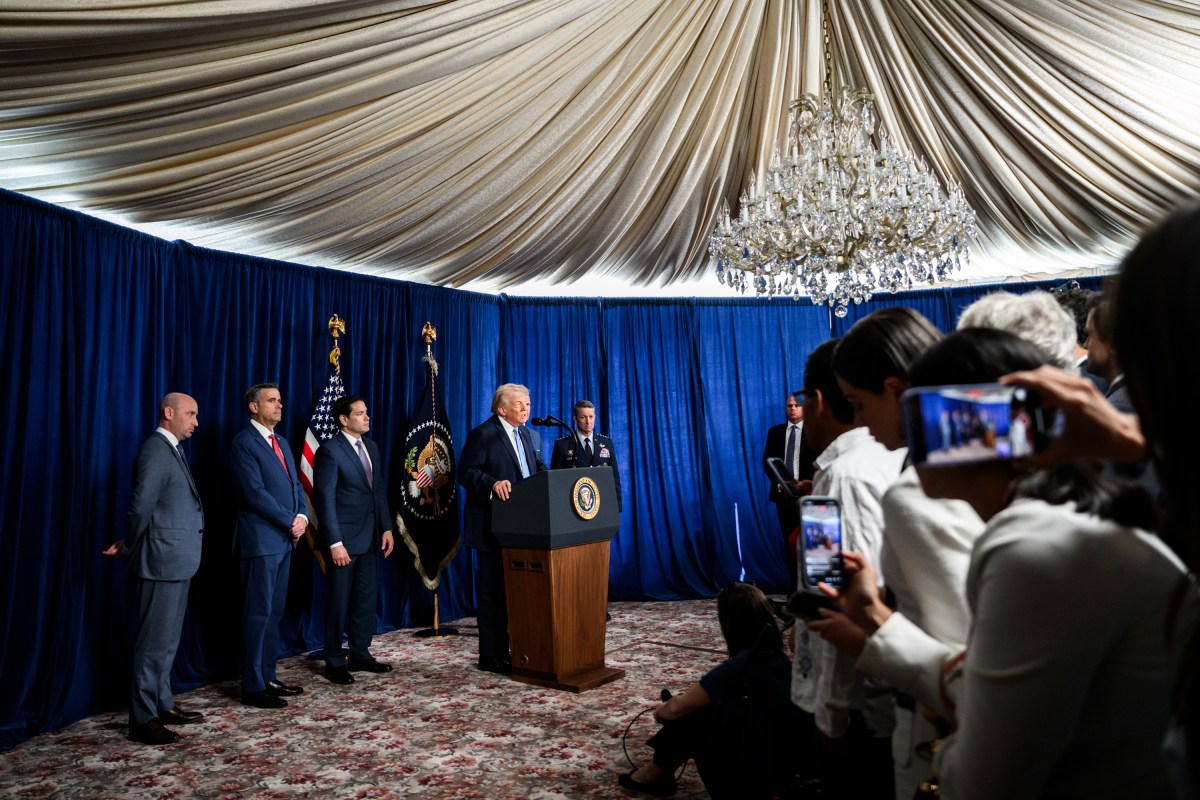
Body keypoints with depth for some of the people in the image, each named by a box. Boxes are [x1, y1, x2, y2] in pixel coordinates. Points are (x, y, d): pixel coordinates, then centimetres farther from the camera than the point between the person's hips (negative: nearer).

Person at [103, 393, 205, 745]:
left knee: (168, 640, 17)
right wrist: (129, 549, -5)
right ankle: (143, 720, 7)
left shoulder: (172, 450, 15)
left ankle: (162, 705, 28)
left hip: (176, 562, 10)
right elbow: (141, 507, -19)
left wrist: (130, 546, 9)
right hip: (161, 561, -10)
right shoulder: (156, 450, -15)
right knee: (154, 641, -2)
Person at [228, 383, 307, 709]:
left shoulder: (281, 442, 17)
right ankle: (253, 687, 7)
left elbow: (295, 485, 16)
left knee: (274, 612, 13)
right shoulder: (243, 443, -10)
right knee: (259, 613, -2)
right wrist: (290, 522, -13)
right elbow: (256, 492, -18)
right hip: (261, 539, -8)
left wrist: (302, 516, -2)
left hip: (284, 539, 8)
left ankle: (268, 678, 22)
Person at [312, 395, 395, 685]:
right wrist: (335, 543, -18)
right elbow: (325, 499, -15)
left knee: (366, 598, 13)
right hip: (343, 538, -7)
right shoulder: (330, 451, -12)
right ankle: (334, 662, 20)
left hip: (369, 537, 7)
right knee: (339, 601, 5)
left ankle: (360, 654, 27)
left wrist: (386, 527, 6)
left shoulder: (371, 446, 10)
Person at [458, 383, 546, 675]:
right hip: (492, 527, -8)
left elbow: (536, 466, 19)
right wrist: (493, 484, -32)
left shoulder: (524, 433, 13)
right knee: (492, 591, 1)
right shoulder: (482, 434, -12)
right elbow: (466, 472, -17)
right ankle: (490, 656, 12)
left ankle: (506, 649, 29)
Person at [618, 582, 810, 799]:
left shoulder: (738, 667, -22)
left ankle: (656, 773, 24)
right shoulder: (778, 657, 1)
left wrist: (659, 711, 11)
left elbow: (675, 708, -11)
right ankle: (660, 771, 23)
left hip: (761, 777, -7)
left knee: (692, 712, 2)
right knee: (696, 702, 9)